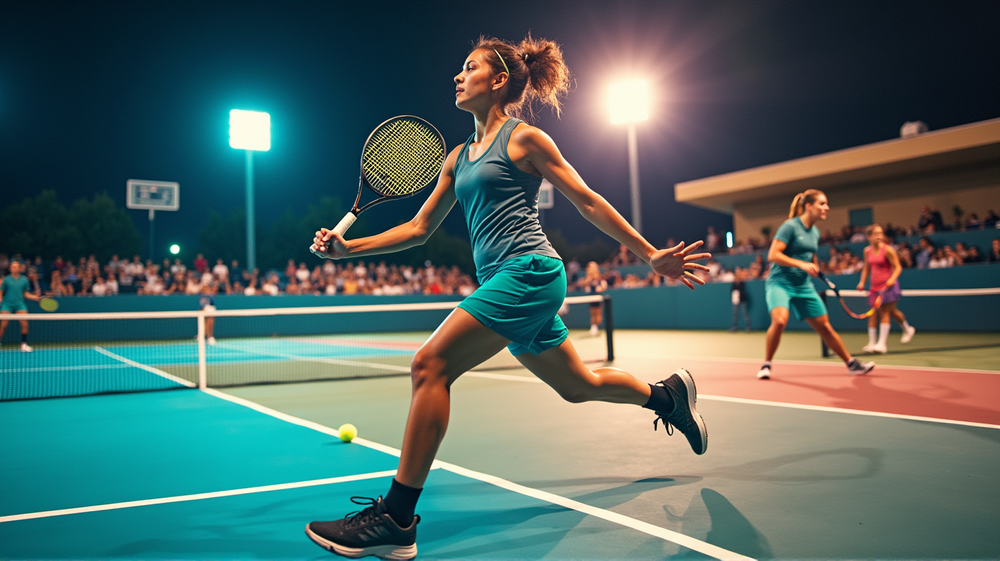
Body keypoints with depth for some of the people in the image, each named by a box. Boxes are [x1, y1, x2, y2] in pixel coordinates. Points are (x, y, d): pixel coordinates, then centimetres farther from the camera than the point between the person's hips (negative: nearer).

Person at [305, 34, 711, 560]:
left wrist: (650, 255, 1)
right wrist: (347, 246, 10)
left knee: (430, 365, -18)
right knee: (578, 385, 19)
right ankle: (668, 394, 43)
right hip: (501, 281, 8)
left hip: (529, 271, -8)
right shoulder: (457, 157, 20)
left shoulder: (523, 137, 0)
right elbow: (418, 228, 20)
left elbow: (587, 201, 2)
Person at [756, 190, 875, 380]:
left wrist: (814, 267, 5)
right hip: (780, 283, -7)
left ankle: (852, 364, 22)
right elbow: (772, 255, -19)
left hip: (804, 286, 7)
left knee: (824, 326, 9)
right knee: (780, 320, -30)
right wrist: (802, 264, -24)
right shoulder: (790, 226, -12)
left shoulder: (815, 232, 12)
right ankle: (766, 365, -12)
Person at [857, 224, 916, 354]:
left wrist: (892, 279, -24)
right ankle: (872, 343, 8)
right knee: (873, 313, 3)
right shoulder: (867, 251, 7)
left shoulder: (887, 250, -9)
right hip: (875, 286, 5)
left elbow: (898, 267, -8)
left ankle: (882, 344, -1)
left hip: (887, 285, -5)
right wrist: (862, 282, 8)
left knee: (885, 312, -5)